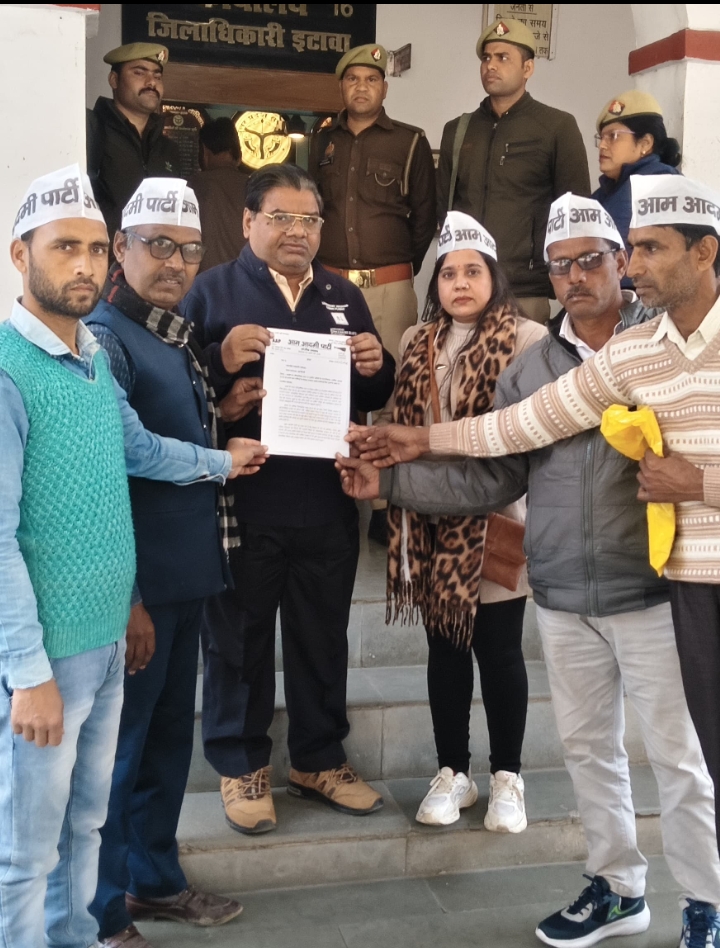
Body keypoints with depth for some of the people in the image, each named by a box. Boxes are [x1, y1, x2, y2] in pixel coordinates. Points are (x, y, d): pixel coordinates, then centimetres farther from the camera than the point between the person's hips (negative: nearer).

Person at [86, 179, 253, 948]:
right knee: (115, 748, 4)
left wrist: (225, 414, 4)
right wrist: (126, 599, -21)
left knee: (169, 736, 18)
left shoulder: (175, 335, 11)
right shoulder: (105, 340, -16)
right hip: (135, 585, -9)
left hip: (183, 576, 9)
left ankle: (154, 879, 35)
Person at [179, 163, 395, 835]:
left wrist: (376, 368, -5)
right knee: (239, 639, 7)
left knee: (322, 639, 13)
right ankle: (241, 766, 23)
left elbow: (374, 397, 17)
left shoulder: (343, 296, 13)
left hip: (327, 501, 4)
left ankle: (318, 760, 29)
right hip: (241, 499, -4)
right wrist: (222, 360, -24)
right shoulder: (213, 289, 0)